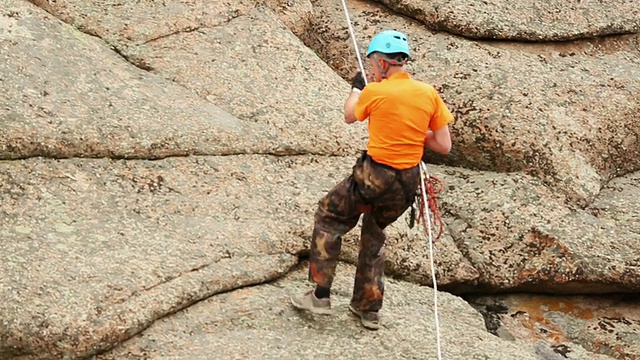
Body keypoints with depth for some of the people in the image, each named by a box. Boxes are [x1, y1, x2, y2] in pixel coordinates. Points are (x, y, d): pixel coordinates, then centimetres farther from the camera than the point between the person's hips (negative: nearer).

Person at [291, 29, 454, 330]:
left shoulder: (374, 92, -11)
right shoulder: (429, 94, -2)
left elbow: (349, 116, 11)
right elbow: (444, 146, 0)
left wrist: (356, 88, 29)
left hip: (373, 176, -5)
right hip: (408, 184, 5)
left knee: (328, 216, 16)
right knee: (374, 234, 26)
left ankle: (321, 296, 12)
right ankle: (368, 308, 30)